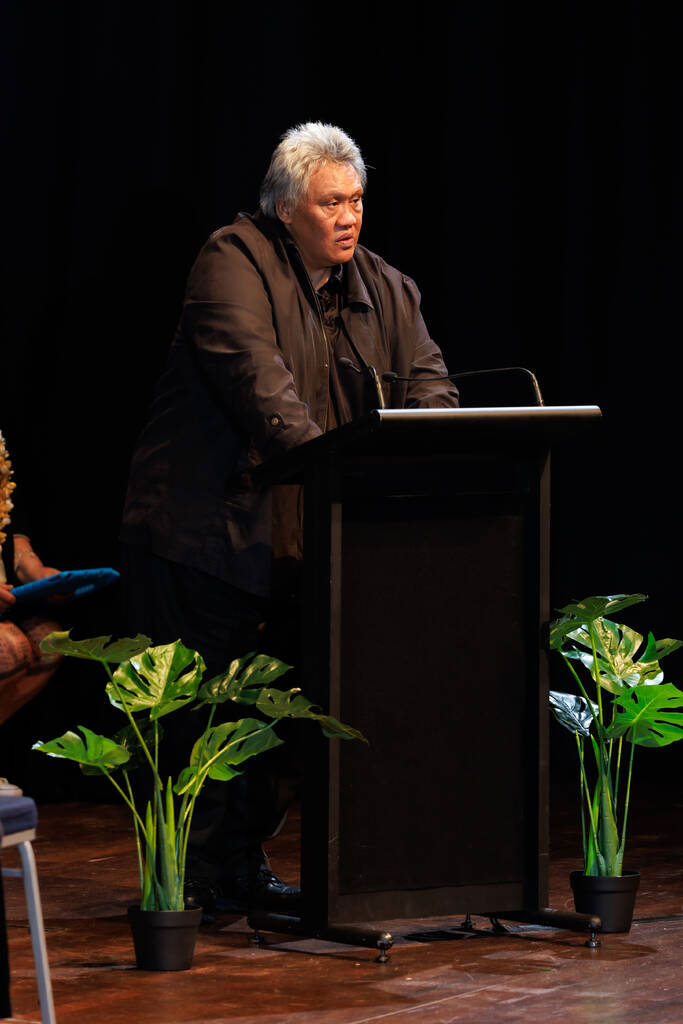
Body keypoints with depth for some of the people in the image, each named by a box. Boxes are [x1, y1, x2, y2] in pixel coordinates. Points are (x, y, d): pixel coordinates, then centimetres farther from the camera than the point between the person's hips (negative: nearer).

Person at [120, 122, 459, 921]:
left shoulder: (384, 291, 12)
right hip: (205, 528, -6)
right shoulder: (234, 262, -9)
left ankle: (246, 863, 18)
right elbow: (253, 374, -23)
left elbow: (427, 384, 5)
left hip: (296, 534, 6)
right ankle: (190, 877, 1)